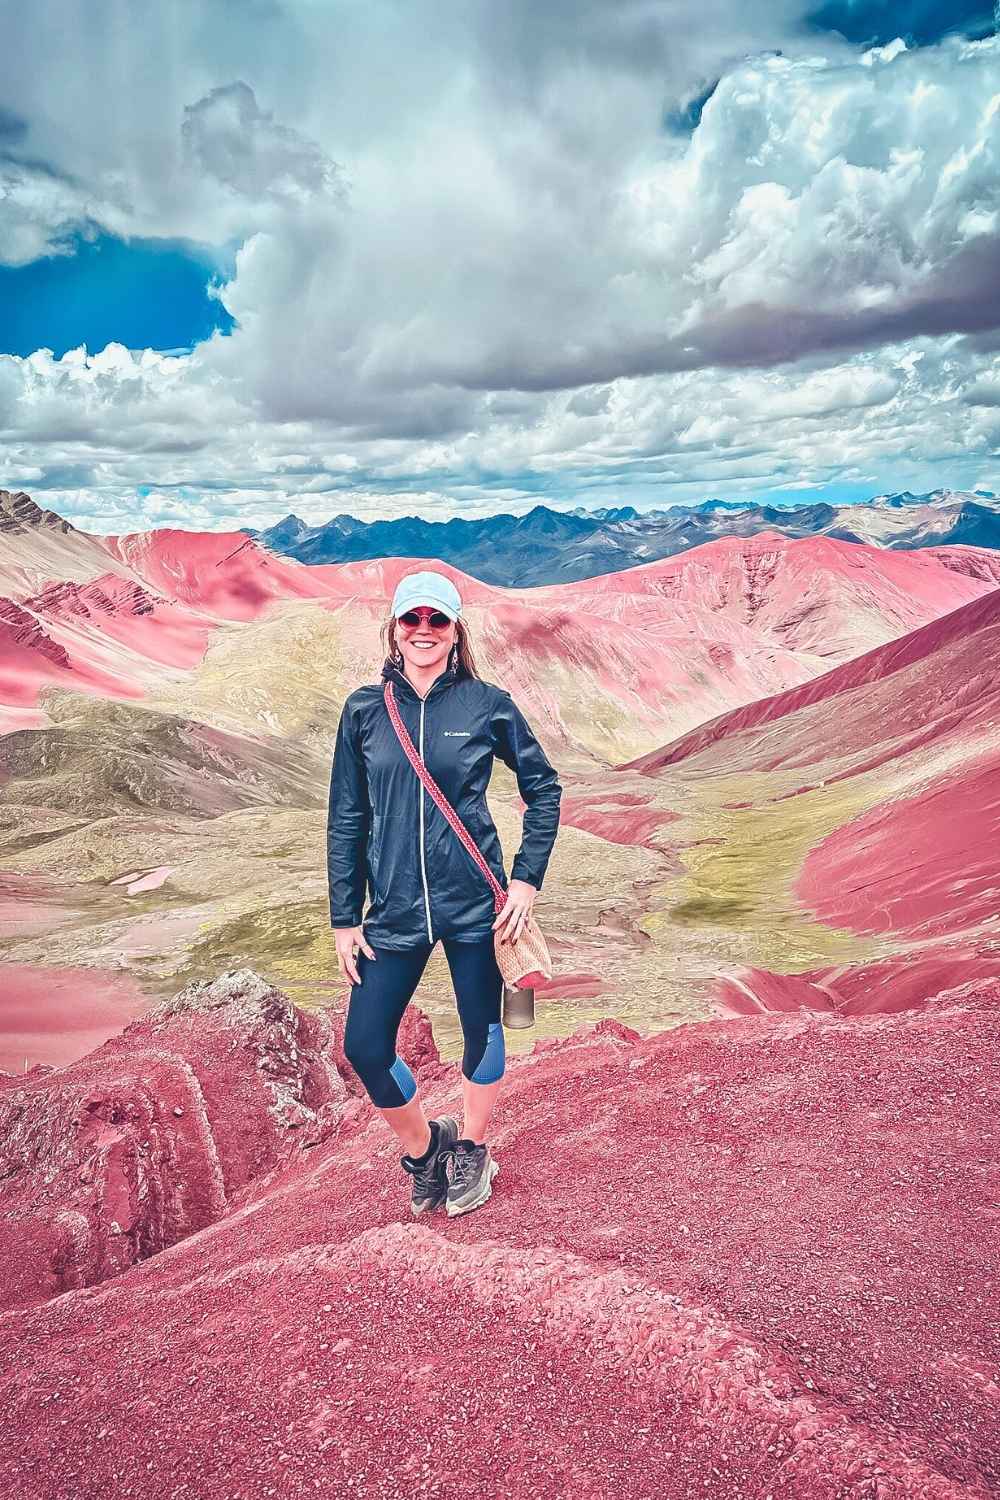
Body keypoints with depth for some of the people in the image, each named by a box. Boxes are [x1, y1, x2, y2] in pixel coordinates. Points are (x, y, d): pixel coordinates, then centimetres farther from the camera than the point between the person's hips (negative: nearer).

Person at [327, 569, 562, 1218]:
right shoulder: (365, 709, 1)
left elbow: (544, 788, 5)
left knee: (482, 1031, 13)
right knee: (365, 1046, 0)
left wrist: (528, 879, -4)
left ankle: (471, 1149, 40)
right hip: (394, 910, 2)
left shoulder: (487, 704, -4)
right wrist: (345, 918, 3)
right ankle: (422, 1144, 29)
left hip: (475, 902, -1)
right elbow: (346, 820, 5)